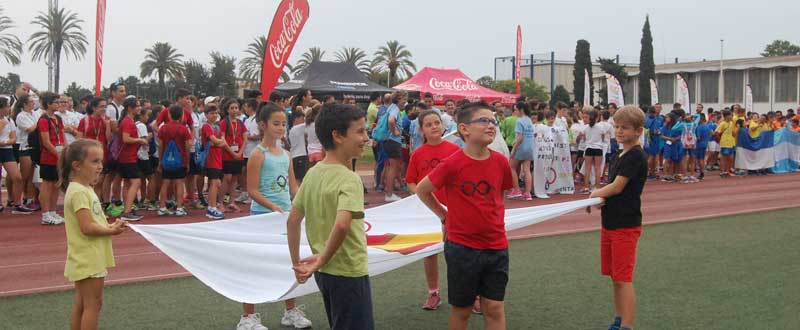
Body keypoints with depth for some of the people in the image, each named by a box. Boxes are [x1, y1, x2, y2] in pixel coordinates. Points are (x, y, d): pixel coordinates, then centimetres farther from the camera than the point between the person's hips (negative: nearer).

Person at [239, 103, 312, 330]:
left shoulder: (285, 154, 8)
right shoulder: (258, 154, -11)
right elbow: (252, 190, -15)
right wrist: (273, 207, -24)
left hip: (286, 215, 7)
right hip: (263, 216, -7)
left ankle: (290, 311, 27)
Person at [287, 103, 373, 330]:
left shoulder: (313, 173, 4)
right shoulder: (349, 179, -20)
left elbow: (292, 221, 8)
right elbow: (342, 225, -34)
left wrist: (297, 263, 13)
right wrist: (322, 259, -21)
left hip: (324, 273, 8)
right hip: (349, 273, -8)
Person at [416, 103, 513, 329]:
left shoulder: (500, 162, -3)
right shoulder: (453, 164, -14)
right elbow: (422, 190, -1)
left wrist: (494, 219, 8)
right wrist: (445, 216, 2)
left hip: (496, 247, 3)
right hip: (462, 246, -3)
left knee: (495, 308, 5)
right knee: (462, 309, 10)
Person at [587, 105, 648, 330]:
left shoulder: (636, 156, -14)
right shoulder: (617, 157, 13)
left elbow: (617, 186, -18)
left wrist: (596, 193, -2)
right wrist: (601, 199, -6)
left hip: (626, 225, -8)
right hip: (610, 223, 8)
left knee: (623, 279, -5)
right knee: (615, 277, 16)